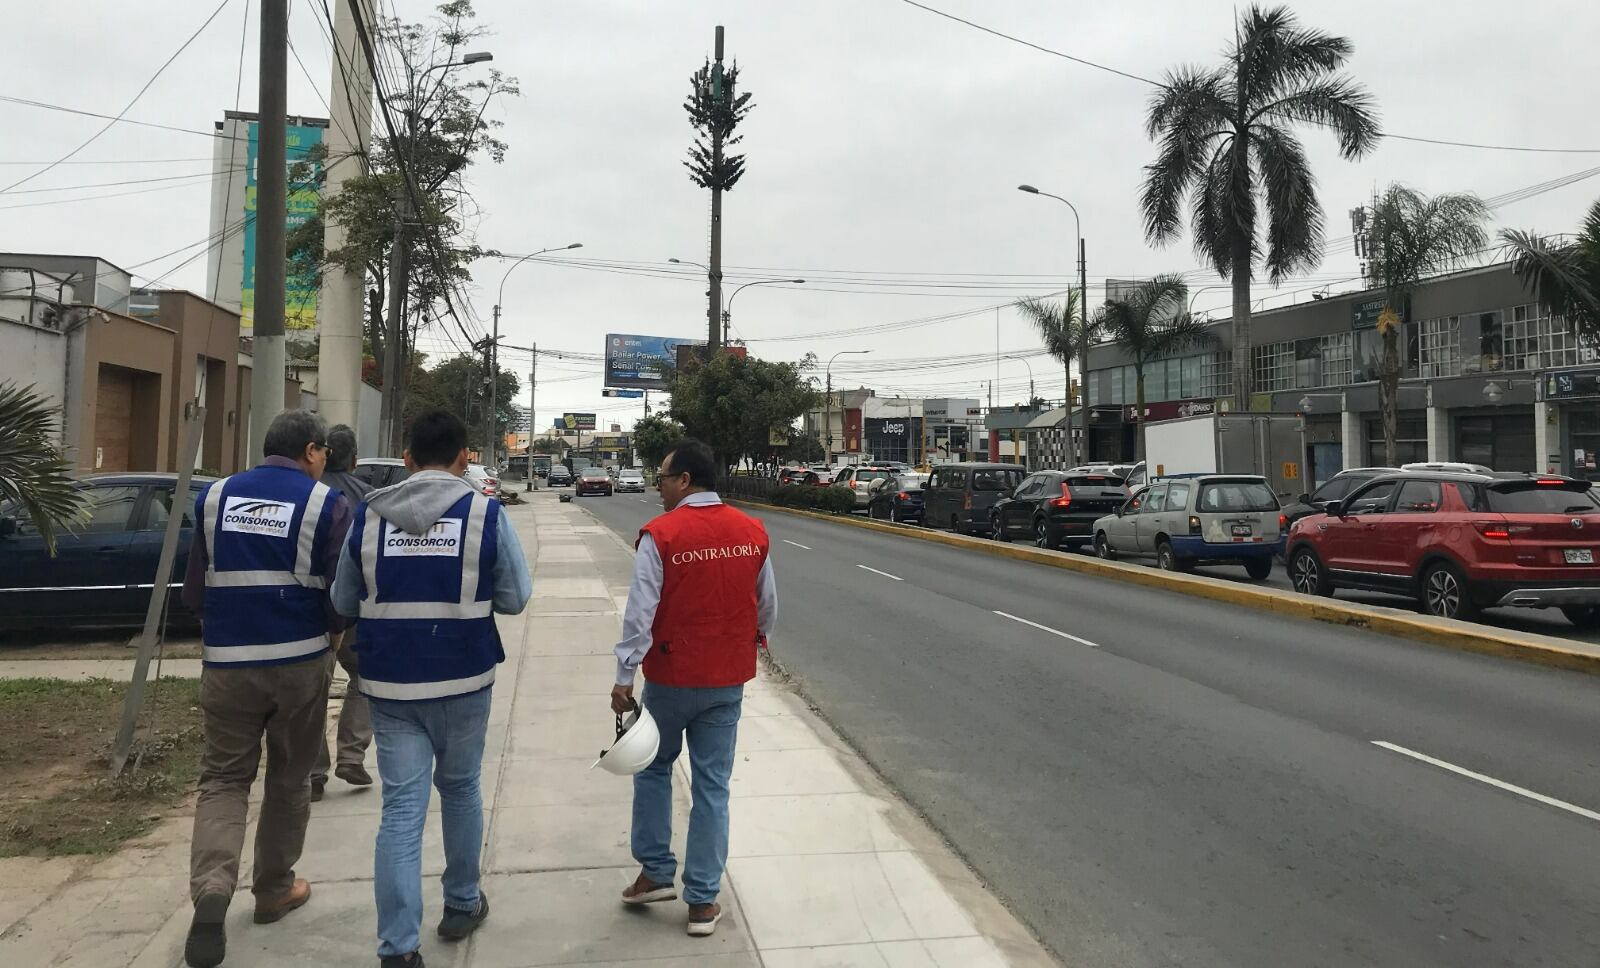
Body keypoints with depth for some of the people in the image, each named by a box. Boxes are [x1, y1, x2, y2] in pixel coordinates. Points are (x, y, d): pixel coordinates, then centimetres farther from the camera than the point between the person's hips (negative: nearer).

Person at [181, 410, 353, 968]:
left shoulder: (215, 497, 4)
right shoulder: (327, 505, -8)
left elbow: (193, 590, 10)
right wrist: (331, 630, 13)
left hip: (226, 662, 2)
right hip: (300, 661, -2)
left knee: (223, 778, 11)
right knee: (289, 779, 15)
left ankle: (211, 888, -10)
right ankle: (274, 889, 28)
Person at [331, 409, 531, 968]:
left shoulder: (368, 516, -1)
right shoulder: (486, 514, -9)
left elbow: (344, 602, 9)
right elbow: (515, 598, -3)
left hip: (388, 684, 1)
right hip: (463, 679, -1)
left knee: (401, 807, 6)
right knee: (460, 788, 19)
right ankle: (462, 905, 36)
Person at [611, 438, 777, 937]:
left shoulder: (660, 534, -15)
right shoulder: (752, 532, -1)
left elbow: (640, 612, -16)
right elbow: (767, 605, 8)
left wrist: (624, 677, -9)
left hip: (671, 677, -3)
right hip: (728, 679, 3)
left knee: (653, 768, 20)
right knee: (712, 786, 10)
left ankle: (656, 872, 25)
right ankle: (703, 901, 16)